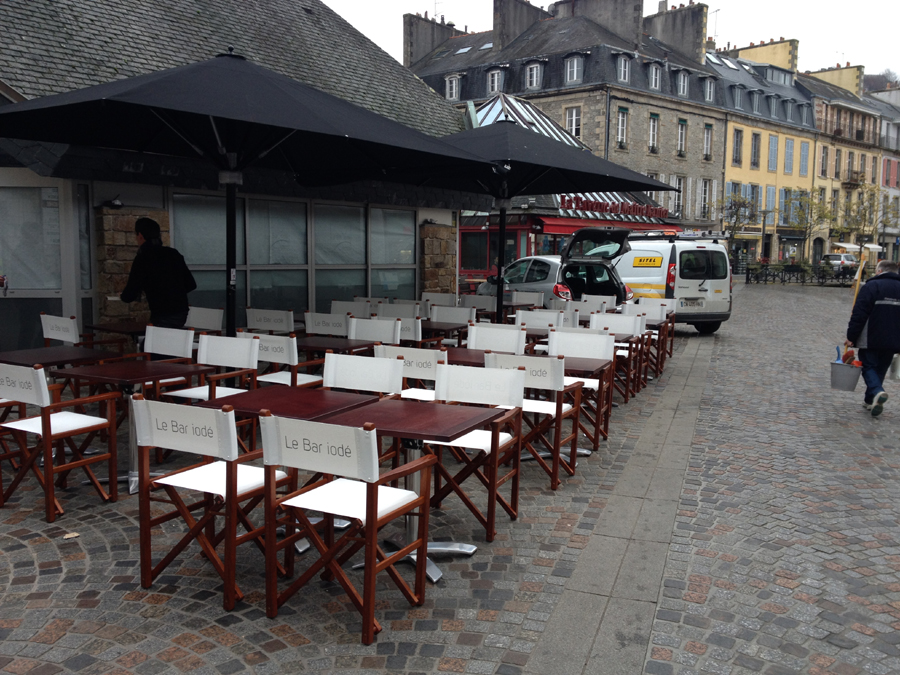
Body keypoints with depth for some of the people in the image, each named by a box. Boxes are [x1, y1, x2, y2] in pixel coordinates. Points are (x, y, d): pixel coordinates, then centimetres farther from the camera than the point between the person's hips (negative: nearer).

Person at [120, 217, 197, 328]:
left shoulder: (142, 258, -9)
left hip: (162, 317, -7)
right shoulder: (174, 254, 9)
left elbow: (129, 296, -8)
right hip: (182, 314, 7)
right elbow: (191, 284, 14)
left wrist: (123, 295, 15)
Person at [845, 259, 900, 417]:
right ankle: (870, 400, 20)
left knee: (868, 367, 3)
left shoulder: (872, 286, -8)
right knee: (880, 369, 15)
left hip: (871, 339, -5)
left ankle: (877, 392, -22)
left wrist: (851, 337, -9)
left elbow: (859, 314, -13)